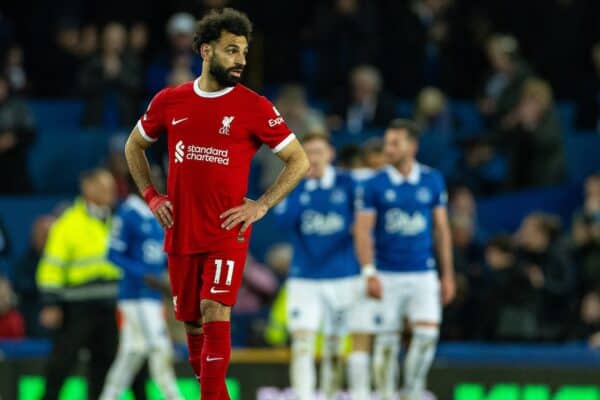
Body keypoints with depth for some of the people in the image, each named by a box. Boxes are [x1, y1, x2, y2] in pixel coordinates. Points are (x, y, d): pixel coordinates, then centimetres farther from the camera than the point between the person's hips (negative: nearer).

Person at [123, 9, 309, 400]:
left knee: (215, 312, -17)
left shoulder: (254, 107, -5)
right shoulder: (169, 102, 4)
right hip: (181, 232, 4)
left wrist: (261, 206, -8)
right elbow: (134, 146, 20)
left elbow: (299, 161, 0)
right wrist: (152, 196, 8)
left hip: (228, 233, -4)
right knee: (191, 320, 10)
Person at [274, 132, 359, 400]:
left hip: (343, 276, 1)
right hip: (304, 278, -1)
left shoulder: (347, 184, 1)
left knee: (334, 346, 8)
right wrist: (301, 183, -19)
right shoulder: (294, 186, 1)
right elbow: (284, 221, -14)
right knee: (302, 340, -15)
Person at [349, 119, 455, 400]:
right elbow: (362, 231, -5)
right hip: (386, 276, -1)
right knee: (387, 340, 1)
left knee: (427, 334, -12)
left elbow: (442, 229, 10)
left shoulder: (432, 181, 5)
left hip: (423, 274, 1)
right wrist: (369, 273, -16)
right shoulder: (374, 185, -2)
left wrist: (448, 274, 7)